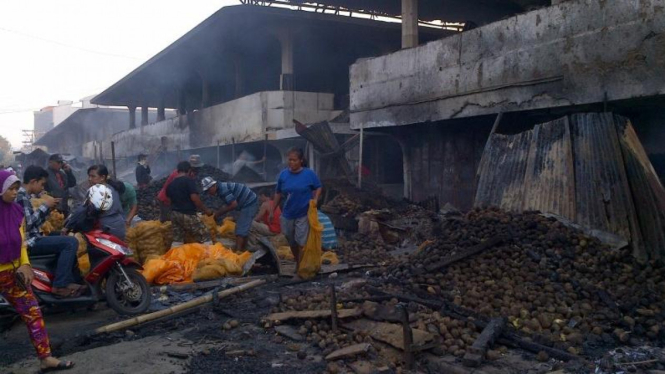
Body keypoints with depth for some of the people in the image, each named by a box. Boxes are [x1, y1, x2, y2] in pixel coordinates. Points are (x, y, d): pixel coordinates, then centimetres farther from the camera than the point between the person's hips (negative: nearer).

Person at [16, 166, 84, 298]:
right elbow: (28, 223, -23)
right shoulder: (21, 196, -14)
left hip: (31, 240, 11)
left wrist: (48, 209, 9)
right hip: (29, 242, -11)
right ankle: (60, 285, -19)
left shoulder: (23, 196, 18)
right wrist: (44, 205, -15)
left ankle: (71, 281, 15)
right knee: (71, 242, -21)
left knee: (67, 243, 21)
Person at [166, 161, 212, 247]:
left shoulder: (171, 183, 12)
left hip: (175, 214, 7)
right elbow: (194, 197, -16)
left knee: (177, 240, 13)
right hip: (188, 214, -7)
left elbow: (169, 199, 16)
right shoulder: (189, 180, -8)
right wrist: (205, 210, -8)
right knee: (204, 237, -1)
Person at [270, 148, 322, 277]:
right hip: (288, 215, 4)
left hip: (304, 215, -4)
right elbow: (278, 193, 9)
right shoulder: (283, 174, -1)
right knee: (292, 243, 16)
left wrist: (315, 199, -14)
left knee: (301, 243, -3)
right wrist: (272, 211, 10)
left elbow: (318, 187, 5)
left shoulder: (309, 173, -9)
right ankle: (297, 264, 37)